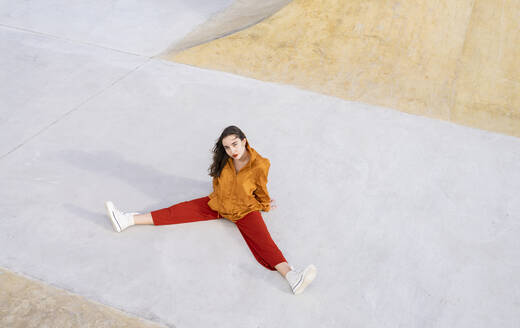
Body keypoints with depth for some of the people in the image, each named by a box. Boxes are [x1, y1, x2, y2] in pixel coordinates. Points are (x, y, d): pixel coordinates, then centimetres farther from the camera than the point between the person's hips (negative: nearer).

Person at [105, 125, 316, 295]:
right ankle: (127, 220, -7)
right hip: (218, 204, 4)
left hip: (245, 210, -4)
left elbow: (261, 191, -1)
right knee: (178, 211, -7)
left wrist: (265, 205, 14)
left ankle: (291, 276, -52)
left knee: (262, 240, -28)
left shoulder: (259, 165, -20)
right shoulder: (225, 160, -9)